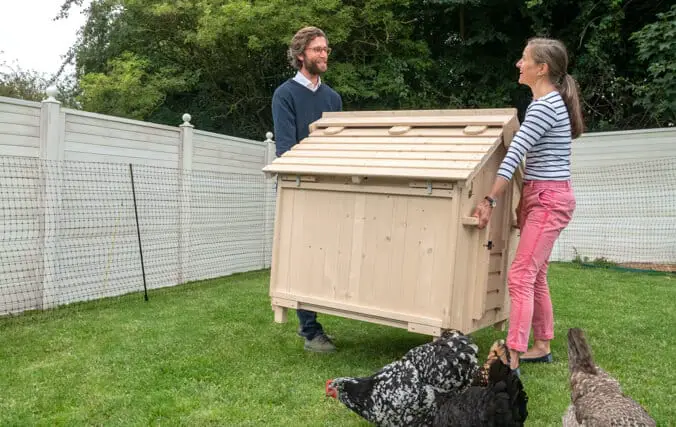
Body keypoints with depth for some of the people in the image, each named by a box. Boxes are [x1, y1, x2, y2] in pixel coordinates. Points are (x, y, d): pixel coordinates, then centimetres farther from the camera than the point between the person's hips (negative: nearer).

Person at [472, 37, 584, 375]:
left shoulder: (545, 105, -16)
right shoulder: (547, 102, 16)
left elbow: (514, 155, -22)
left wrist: (490, 200, -24)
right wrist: (523, 202, 20)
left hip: (550, 199, -10)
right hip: (538, 196, 10)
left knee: (520, 276, -14)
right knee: (535, 276, 15)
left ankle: (511, 361, -13)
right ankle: (542, 347, 27)